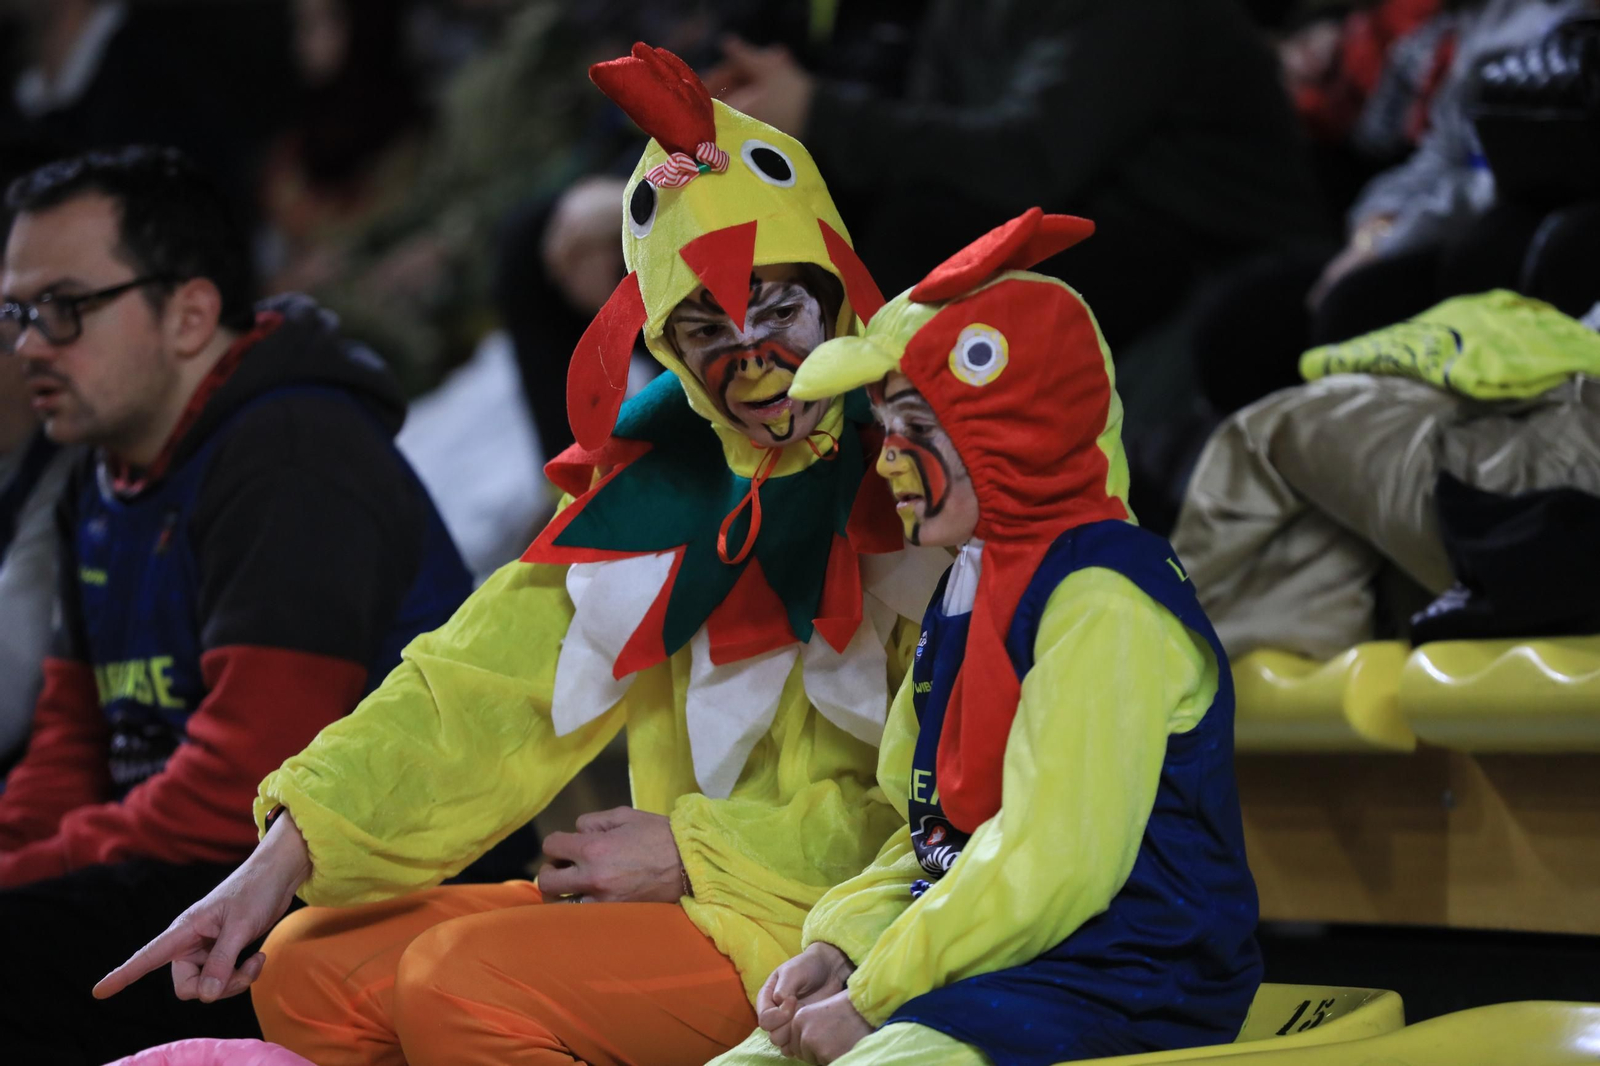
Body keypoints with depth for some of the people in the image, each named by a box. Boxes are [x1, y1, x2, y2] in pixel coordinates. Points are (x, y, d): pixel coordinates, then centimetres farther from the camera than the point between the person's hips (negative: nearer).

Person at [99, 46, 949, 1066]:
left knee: (462, 983, -23)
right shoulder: (656, 481, 10)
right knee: (312, 970, 0)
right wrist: (287, 856, -10)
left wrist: (695, 855, -14)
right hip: (679, 904, 7)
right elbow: (483, 687, 3)